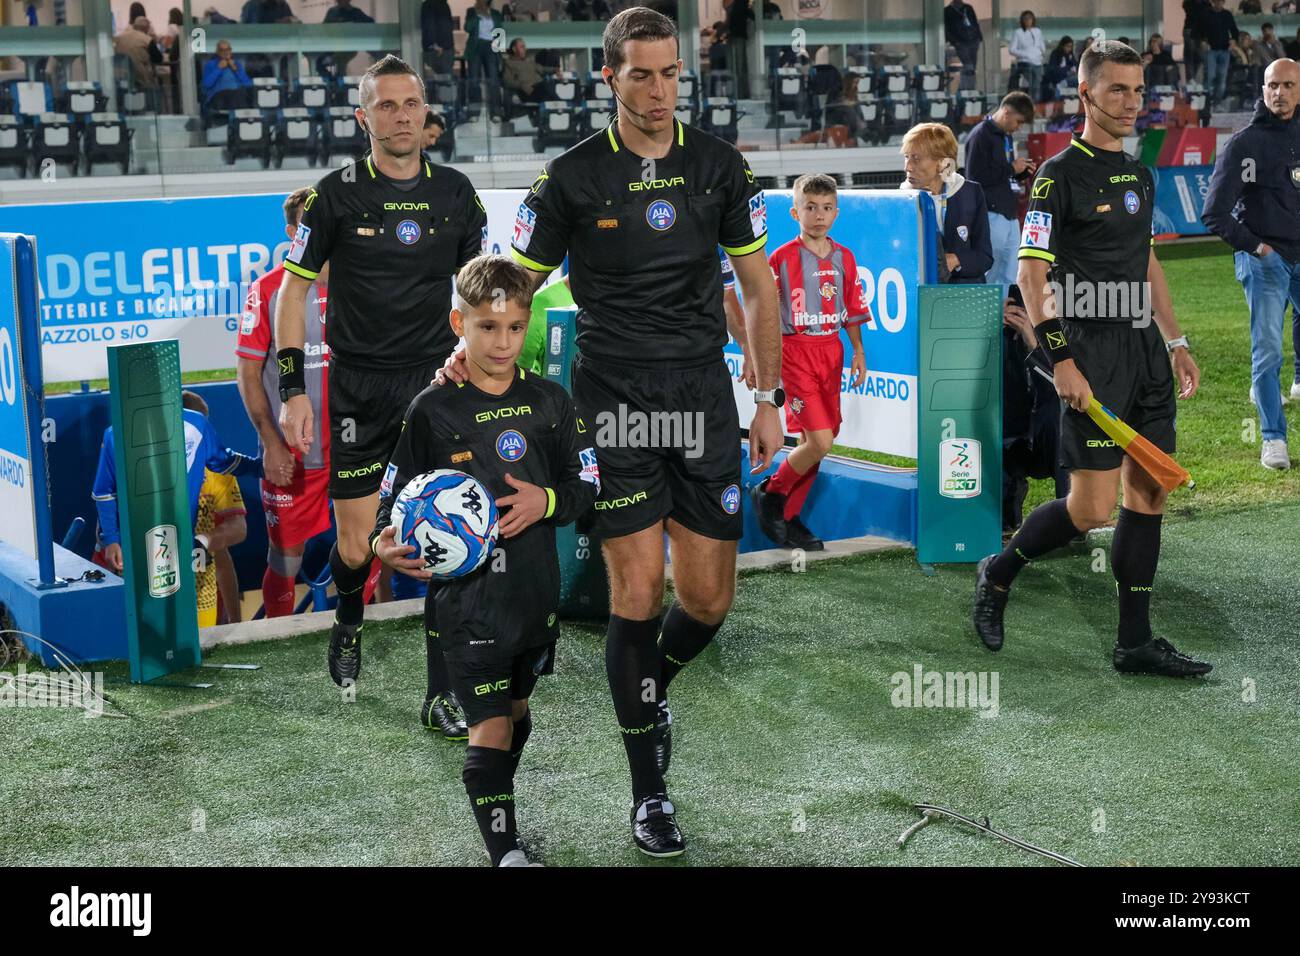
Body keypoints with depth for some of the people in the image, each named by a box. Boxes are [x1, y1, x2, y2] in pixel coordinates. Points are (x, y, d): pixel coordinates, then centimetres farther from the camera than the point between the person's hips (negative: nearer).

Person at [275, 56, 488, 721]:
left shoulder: (455, 192, 5)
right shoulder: (336, 195, -3)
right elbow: (294, 288, 1)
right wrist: (292, 388, -5)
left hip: (438, 379, 1)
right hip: (358, 388, -1)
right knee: (355, 548, 3)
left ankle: (445, 686, 2)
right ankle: (348, 623, 38)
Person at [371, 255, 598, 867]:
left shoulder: (550, 402, 3)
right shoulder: (432, 410, -6)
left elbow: (586, 483, 8)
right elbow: (395, 495, -2)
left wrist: (546, 502, -12)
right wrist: (385, 542, -21)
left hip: (537, 591, 4)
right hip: (465, 595, -4)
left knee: (516, 712, 20)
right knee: (489, 729, -9)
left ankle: (496, 810, 42)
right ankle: (505, 851, -3)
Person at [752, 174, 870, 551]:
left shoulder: (844, 258, 8)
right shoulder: (782, 258, -7)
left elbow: (852, 309, 15)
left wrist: (858, 351, 8)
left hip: (831, 350, 6)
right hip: (795, 350, -5)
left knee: (813, 442, 8)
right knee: (820, 442, -15)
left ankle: (788, 518, 19)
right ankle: (770, 493, 8)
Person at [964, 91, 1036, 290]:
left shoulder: (1006, 136, 18)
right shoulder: (980, 135, -9)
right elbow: (974, 176, -17)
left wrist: (1021, 172, 6)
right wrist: (1011, 169, -12)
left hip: (1010, 215, 9)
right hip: (991, 216, -9)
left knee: (1009, 277, 9)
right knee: (988, 275, -5)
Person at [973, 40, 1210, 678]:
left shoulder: (1141, 176, 16)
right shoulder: (1060, 175, -7)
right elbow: (1030, 273, -12)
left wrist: (1176, 343, 20)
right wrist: (1060, 359, -19)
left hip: (1144, 346, 8)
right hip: (1091, 352, -8)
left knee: (1150, 490, 6)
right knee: (1092, 507, -9)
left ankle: (1136, 643, 12)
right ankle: (998, 573, 17)